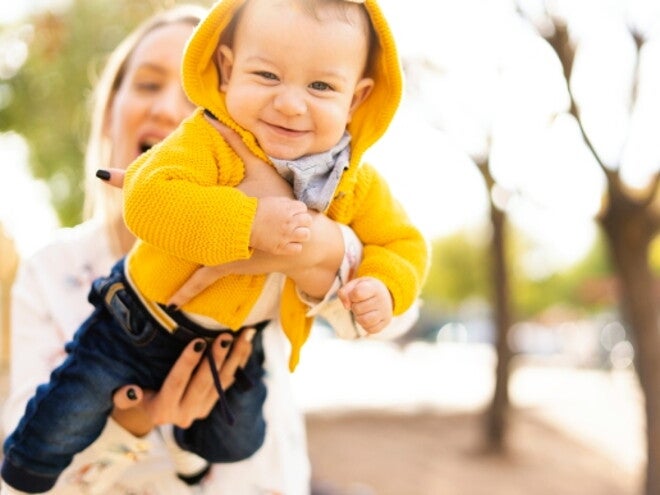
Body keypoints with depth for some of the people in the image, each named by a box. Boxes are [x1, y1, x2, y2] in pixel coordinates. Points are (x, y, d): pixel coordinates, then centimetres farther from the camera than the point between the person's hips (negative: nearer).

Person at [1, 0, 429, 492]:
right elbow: (148, 198, -42)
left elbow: (403, 242, -2)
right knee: (62, 427, 5)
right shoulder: (209, 139, -28)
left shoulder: (357, 185, -13)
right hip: (142, 324, -4)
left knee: (235, 443, 23)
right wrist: (249, 223, -47)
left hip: (237, 344, 4)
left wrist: (382, 287, -23)